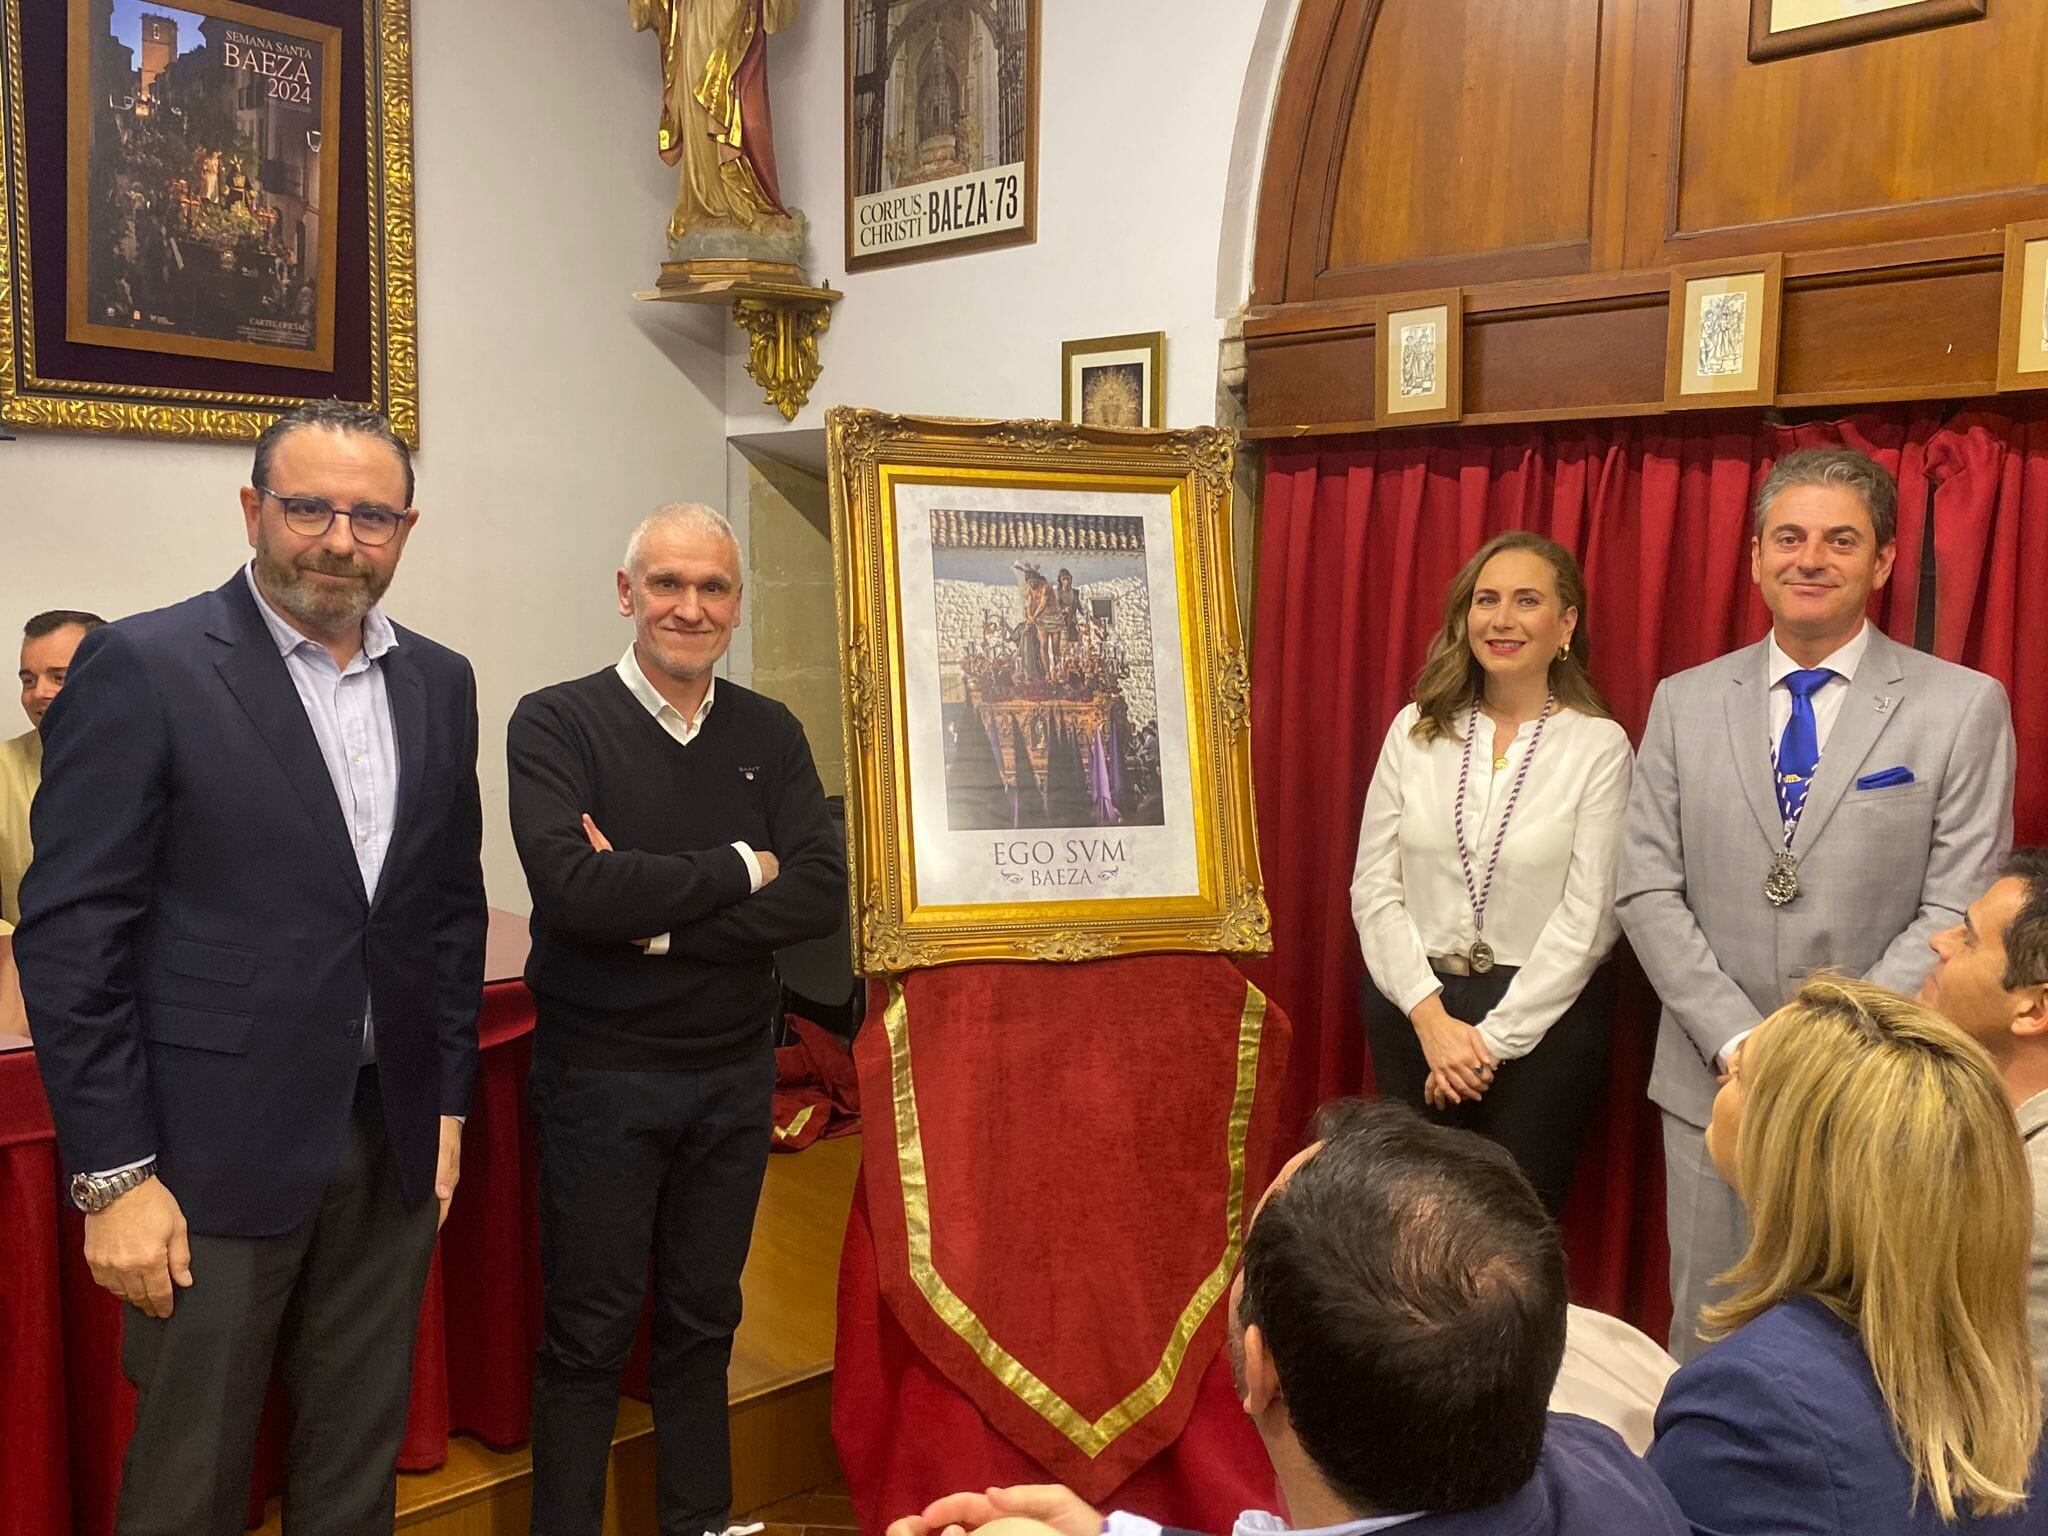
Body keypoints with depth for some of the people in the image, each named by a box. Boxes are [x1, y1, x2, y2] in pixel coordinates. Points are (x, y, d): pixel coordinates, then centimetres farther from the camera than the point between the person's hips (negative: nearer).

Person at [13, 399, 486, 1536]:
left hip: (392, 1144, 5)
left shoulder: (437, 683, 8)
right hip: (219, 1150, -5)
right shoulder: (141, 668, -9)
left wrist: (448, 1102, 11)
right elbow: (70, 936, -11)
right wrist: (111, 1176, -13)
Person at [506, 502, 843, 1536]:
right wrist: (737, 869, -15)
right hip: (600, 1074, -4)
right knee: (587, 1335, 9)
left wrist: (656, 914, -18)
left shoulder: (770, 736, 3)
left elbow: (821, 898, -9)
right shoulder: (556, 724, -8)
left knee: (703, 1324, 17)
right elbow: (572, 887, -24)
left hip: (735, 1073, 4)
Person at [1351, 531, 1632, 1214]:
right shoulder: (1416, 730, 2)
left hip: (1541, 1014, -2)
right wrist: (1431, 1017, -10)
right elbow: (1373, 887, 0)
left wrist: (1493, 1039, -12)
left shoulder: (1599, 745, -6)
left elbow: (1586, 917, -10)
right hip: (1413, 1004, 3)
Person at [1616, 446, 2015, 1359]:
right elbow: (1647, 891, 0)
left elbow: (1958, 912, -7)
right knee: (1708, 1334, 13)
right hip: (1713, 1080, 2)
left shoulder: (1964, 708, -3)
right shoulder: (1684, 703, 5)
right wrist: (1736, 1039, -10)